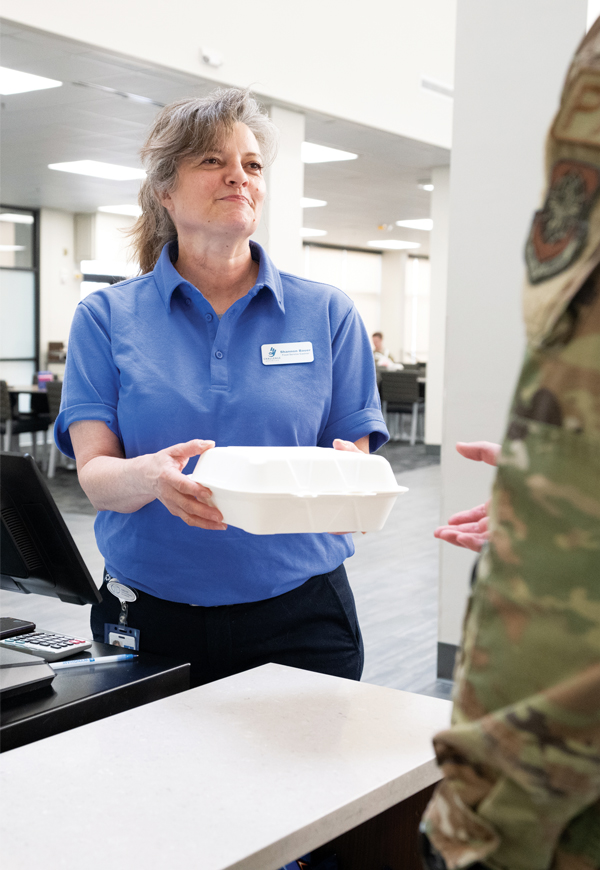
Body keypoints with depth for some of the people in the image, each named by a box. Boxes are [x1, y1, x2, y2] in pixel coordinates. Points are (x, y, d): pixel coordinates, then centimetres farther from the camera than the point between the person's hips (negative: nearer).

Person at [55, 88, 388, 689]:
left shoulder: (327, 313, 4)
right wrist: (152, 476, -29)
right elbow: (94, 475, -6)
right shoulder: (106, 318, 2)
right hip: (150, 620, 0)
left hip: (298, 617, 1)